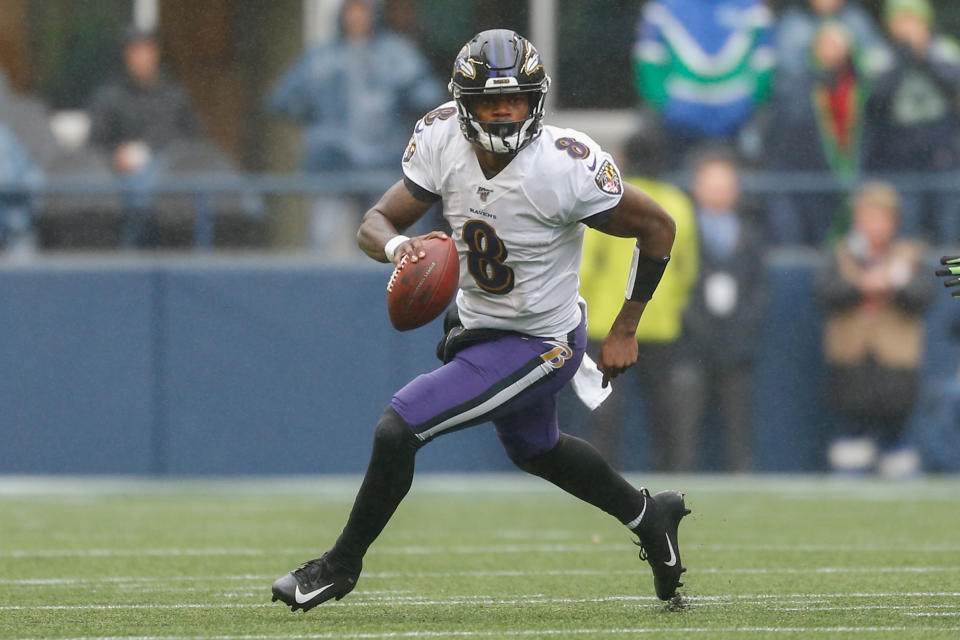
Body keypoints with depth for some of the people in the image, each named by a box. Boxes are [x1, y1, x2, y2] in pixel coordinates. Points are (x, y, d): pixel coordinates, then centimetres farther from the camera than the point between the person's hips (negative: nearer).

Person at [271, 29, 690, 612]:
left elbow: (658, 229, -17)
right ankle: (649, 516, 52)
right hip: (479, 326, 7)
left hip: (537, 345, -7)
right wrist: (397, 246, -35)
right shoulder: (443, 143, -15)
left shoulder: (564, 168, -30)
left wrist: (624, 332, -11)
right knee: (535, 449, 29)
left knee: (399, 428, -13)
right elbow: (375, 224, -10)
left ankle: (341, 565, 7)